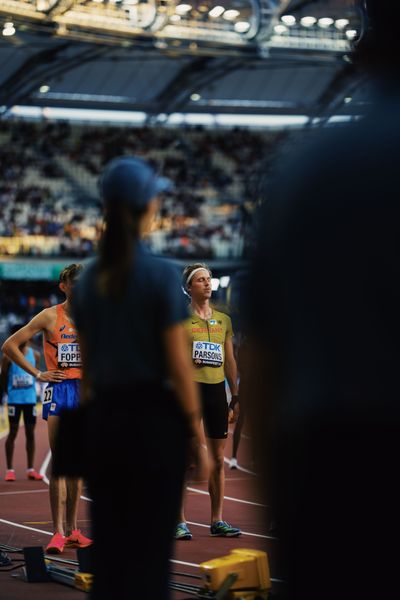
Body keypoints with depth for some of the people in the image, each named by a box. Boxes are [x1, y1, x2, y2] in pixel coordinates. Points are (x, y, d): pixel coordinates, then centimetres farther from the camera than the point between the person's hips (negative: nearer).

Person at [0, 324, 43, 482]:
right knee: (13, 432, -1)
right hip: (14, 400, -3)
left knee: (30, 433, 6)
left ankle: (30, 469, 11)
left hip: (30, 399, 3)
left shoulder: (35, 355, 3)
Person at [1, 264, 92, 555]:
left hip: (87, 390, 4)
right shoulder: (49, 317, -2)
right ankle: (58, 531, -9)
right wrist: (37, 373, -4)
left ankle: (72, 529, 15)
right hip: (59, 389, -4)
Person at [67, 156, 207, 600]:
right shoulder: (160, 275, -11)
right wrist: (197, 434, -3)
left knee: (107, 547, 11)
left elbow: (86, 366, 10)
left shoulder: (89, 281, 5)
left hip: (102, 419, 5)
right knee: (150, 552, 0)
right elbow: (178, 367, -11)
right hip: (155, 418, -5)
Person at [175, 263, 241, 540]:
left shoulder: (224, 320, 14)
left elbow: (230, 362, 17)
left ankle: (217, 520, 14)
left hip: (217, 389, 5)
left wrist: (236, 397, 14)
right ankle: (180, 522, -1)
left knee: (218, 458, 7)